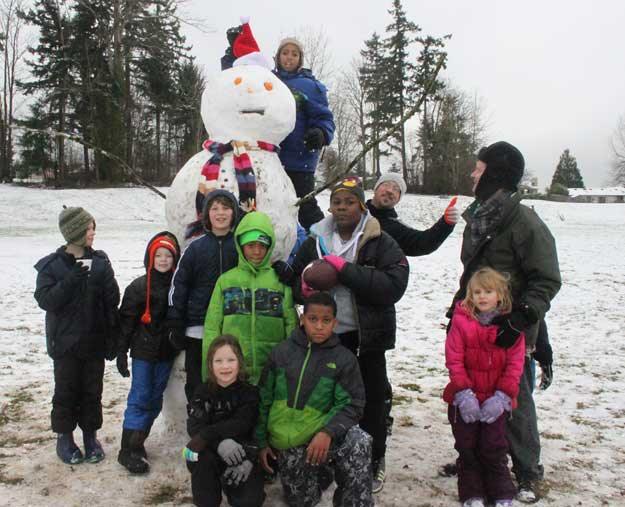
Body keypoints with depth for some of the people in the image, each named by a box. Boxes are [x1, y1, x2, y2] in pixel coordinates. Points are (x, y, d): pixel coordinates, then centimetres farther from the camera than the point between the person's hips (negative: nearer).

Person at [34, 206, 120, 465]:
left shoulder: (100, 261, 1)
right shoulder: (51, 265, -4)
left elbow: (112, 300, 0)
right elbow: (44, 300, -13)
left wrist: (113, 337, -3)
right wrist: (71, 281, -26)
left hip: (94, 341, 2)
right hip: (65, 343, -2)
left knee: (92, 391, 11)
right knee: (66, 391, 8)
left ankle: (90, 434, 26)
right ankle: (64, 436, 25)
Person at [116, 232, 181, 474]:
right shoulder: (138, 287, -6)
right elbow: (126, 320, -5)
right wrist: (121, 352, -7)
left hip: (166, 353, 4)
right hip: (143, 352, -4)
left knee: (155, 399, 11)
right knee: (140, 398, -3)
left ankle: (138, 442, 24)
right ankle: (129, 450, 4)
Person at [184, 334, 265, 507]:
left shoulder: (249, 392, -3)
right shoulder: (203, 392, -2)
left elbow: (240, 424, -18)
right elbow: (194, 426, -16)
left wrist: (206, 436, -30)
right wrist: (219, 442, -36)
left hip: (241, 453, 0)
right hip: (211, 452, 0)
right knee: (200, 456, -33)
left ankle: (227, 481, 15)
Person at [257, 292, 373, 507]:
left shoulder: (343, 358, -6)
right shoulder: (282, 352, -1)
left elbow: (352, 405, -8)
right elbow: (264, 399, 6)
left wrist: (328, 432, -25)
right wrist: (261, 441, 6)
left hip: (321, 436, -2)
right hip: (288, 443, 2)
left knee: (359, 442, -31)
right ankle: (319, 475, 34)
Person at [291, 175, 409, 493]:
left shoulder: (381, 244, -6)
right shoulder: (314, 243, 7)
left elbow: (394, 286, -20)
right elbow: (295, 285, 11)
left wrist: (345, 270, -24)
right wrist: (305, 287, -14)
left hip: (367, 338, -2)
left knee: (371, 401, 10)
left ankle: (374, 463, 32)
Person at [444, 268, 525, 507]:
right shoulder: (461, 321, -9)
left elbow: (515, 363, -6)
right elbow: (454, 360, -10)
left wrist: (502, 396, -13)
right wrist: (464, 394, -16)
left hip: (495, 400, 0)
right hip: (464, 400, 1)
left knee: (494, 449, 9)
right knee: (467, 448, 11)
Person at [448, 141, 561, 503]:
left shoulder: (524, 222, -15)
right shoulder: (479, 216, 10)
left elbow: (546, 281, -16)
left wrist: (520, 320, -23)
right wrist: (459, 306, 18)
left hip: (508, 335, -7)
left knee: (514, 402, 4)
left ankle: (527, 473, 22)